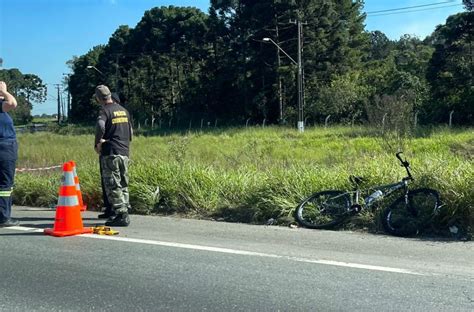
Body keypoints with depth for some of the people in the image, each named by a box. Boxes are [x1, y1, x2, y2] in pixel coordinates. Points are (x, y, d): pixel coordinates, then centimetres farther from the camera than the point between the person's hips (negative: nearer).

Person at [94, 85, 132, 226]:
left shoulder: (105, 111, -8)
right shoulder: (124, 110, 15)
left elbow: (100, 126, -28)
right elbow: (130, 132, 22)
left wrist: (97, 143, -14)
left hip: (111, 153, -7)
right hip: (125, 153, 7)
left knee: (113, 186, -4)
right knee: (123, 185, 13)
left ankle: (121, 215, -7)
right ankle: (124, 212, 16)